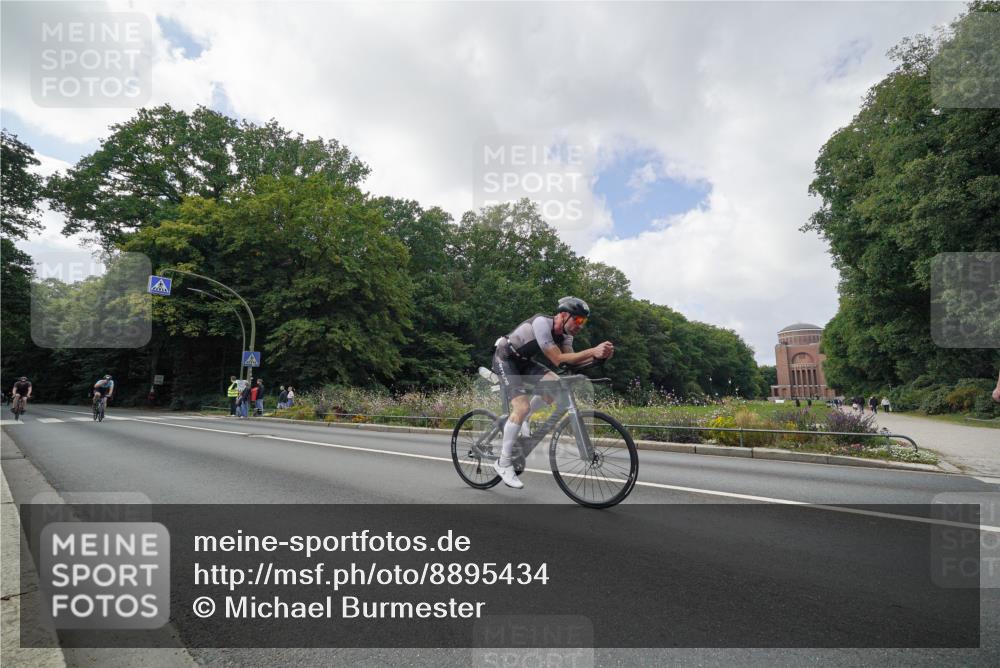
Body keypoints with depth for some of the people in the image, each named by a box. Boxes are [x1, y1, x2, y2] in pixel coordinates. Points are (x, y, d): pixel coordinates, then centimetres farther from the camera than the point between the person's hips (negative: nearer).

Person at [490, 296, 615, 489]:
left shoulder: (565, 332, -5)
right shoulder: (542, 323, -30)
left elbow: (570, 359, -17)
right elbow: (558, 359, -34)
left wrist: (598, 355, -32)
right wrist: (592, 351, -39)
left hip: (523, 361, 8)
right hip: (504, 359, -8)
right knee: (522, 407, -20)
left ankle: (523, 422, 8)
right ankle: (503, 463, -8)